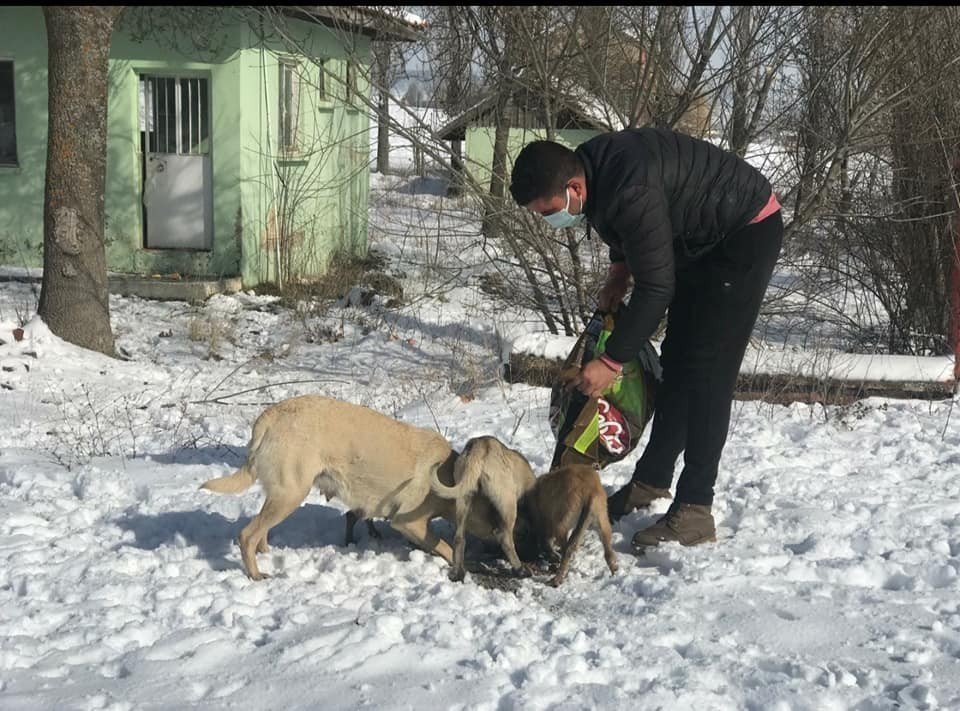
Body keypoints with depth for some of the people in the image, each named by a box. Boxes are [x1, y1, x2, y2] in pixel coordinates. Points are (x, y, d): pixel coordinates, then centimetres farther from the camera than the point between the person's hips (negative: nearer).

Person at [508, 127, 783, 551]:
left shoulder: (631, 194, -36)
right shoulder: (589, 164, -8)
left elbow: (656, 289, -30)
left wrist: (612, 361, -25)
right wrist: (619, 269, 4)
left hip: (749, 234, -10)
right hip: (701, 241, 10)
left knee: (706, 372, -13)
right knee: (676, 361, 13)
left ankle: (695, 511, -11)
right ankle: (651, 481, 23)